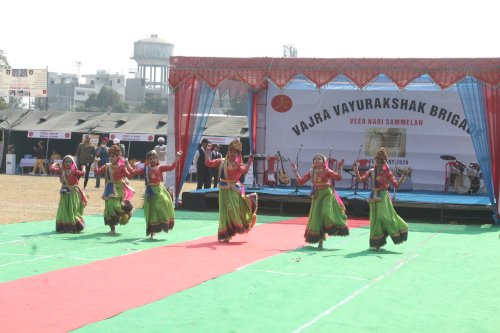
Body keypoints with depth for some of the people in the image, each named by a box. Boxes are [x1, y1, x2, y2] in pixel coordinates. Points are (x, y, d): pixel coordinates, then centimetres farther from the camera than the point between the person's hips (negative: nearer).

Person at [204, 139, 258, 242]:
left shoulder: (238, 164, -5)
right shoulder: (222, 162, 6)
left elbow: (244, 170, -25)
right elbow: (208, 163, 2)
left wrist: (249, 162, -38)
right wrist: (207, 152, -3)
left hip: (234, 191, -3)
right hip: (224, 190, 3)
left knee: (234, 211, -4)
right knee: (224, 212, 4)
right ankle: (226, 234, 14)